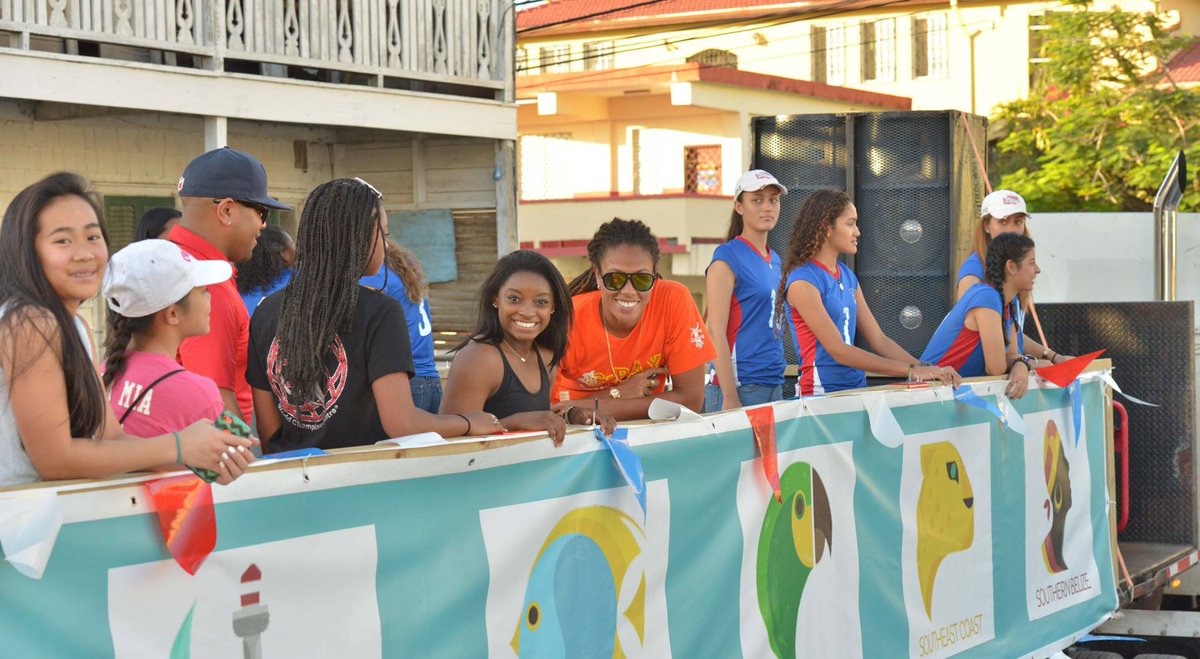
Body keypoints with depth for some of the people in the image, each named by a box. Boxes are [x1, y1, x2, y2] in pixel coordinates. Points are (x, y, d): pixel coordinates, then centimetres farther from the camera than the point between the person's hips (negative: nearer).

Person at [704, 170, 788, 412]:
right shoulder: (727, 258, -7)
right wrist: (729, 397, -19)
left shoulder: (775, 261, 16)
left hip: (774, 385, 7)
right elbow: (716, 332, -13)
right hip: (739, 387, -7)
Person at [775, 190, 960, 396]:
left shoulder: (847, 276, 13)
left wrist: (924, 369, -3)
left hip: (858, 388, 7)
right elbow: (838, 351, -16)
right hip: (821, 393, -7)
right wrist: (911, 371, -17)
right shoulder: (802, 282, -10)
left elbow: (879, 340, 12)